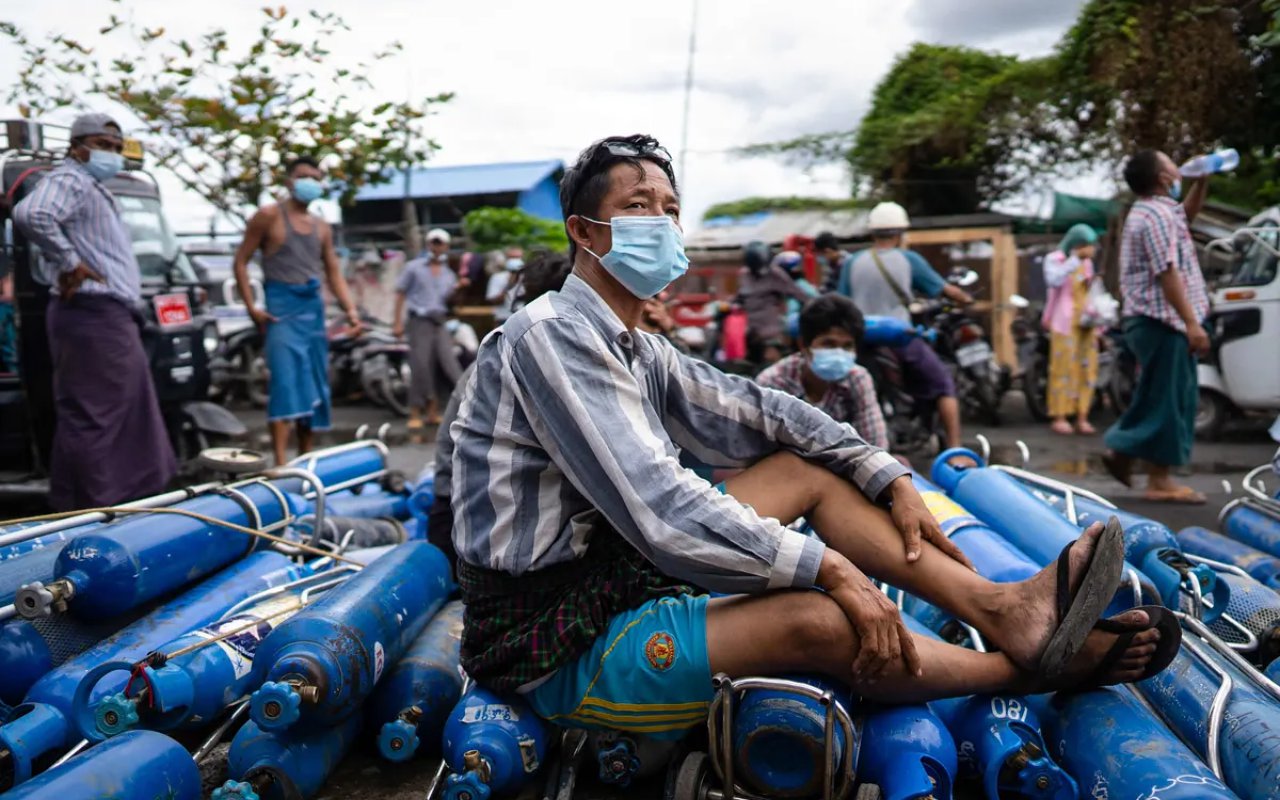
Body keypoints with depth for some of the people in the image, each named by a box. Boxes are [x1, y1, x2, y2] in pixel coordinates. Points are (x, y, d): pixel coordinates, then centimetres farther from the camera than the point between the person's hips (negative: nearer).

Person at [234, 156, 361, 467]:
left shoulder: (322, 227, 17)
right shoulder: (269, 216, 0)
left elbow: (334, 272, 15)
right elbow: (241, 261, -1)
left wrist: (350, 310, 0)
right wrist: (252, 308, -10)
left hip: (314, 308, 6)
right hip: (282, 307, -6)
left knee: (314, 386, 9)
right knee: (285, 383, -16)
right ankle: (280, 463, -19)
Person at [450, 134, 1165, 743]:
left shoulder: (636, 350, 9)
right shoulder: (551, 334, -20)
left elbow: (753, 409, 10)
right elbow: (654, 506, -27)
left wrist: (891, 479, 2)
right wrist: (827, 565, -23)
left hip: (617, 586, 9)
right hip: (557, 653, -9)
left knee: (805, 467, 3)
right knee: (818, 621, -24)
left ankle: (999, 607, -2)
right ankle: (1028, 667, 2)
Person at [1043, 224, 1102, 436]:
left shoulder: (1087, 262, 18)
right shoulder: (1055, 258, -1)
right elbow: (1053, 280, -23)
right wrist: (1075, 258, -22)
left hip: (1086, 322, 6)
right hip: (1064, 322, -6)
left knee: (1087, 369, 1)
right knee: (1064, 368, -8)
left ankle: (1082, 418, 5)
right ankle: (1059, 418, -4)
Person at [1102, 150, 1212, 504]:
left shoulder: (1153, 211, 17)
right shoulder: (1156, 216, -16)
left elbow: (1186, 216, 39)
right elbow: (1167, 274, -23)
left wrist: (1202, 182, 25)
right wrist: (1192, 322, -25)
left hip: (1155, 319, 10)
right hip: (1161, 320, -10)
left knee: (1159, 395, 17)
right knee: (1167, 399, -5)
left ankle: (1123, 450, 22)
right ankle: (1159, 481, 1)